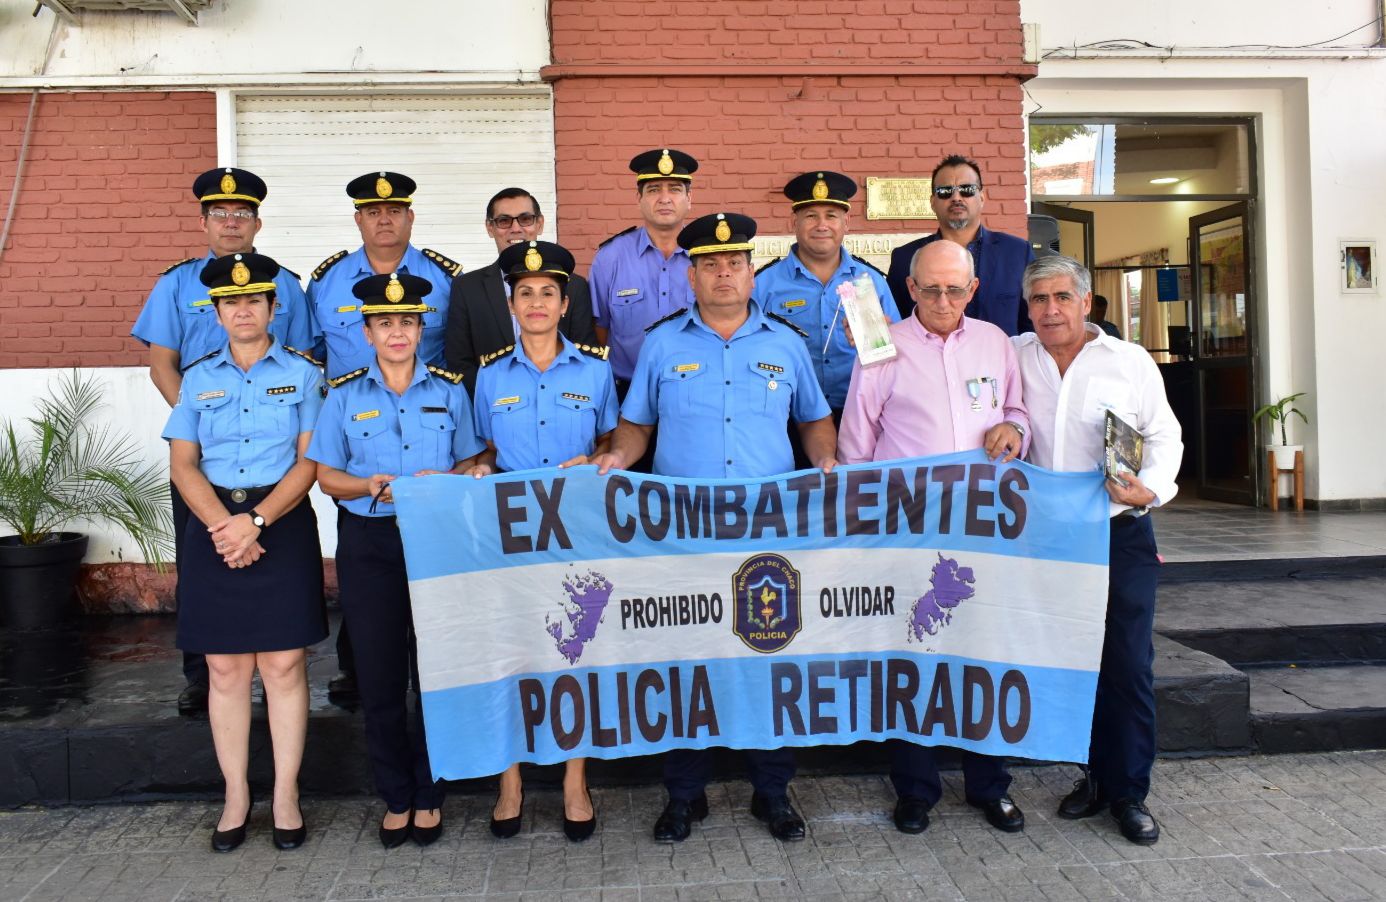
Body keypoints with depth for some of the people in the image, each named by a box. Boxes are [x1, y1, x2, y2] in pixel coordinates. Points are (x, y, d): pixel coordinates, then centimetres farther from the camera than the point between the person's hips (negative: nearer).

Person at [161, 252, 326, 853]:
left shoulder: (302, 374, 4)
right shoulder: (198, 379, 11)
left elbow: (309, 462, -4)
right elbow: (183, 464, 4)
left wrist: (256, 522, -15)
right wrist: (222, 525, -12)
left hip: (283, 526, -2)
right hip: (213, 527, 2)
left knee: (284, 664, -1)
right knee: (226, 668, 5)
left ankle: (286, 797, 10)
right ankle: (236, 795, 17)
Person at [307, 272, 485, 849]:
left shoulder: (449, 390, 6)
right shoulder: (345, 395, 6)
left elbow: (470, 465, 8)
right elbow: (326, 475, 6)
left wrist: (444, 483, -14)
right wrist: (370, 486, -14)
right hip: (369, 545, 1)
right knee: (378, 675, 5)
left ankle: (429, 796, 19)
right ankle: (395, 797, 21)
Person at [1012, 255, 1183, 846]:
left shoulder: (1130, 361, 0)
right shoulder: (1014, 358, 5)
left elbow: (1165, 435, 4)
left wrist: (1150, 488, -13)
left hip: (1120, 536, -2)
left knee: (1129, 665, -2)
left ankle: (1128, 791, 12)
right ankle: (1095, 775, 25)